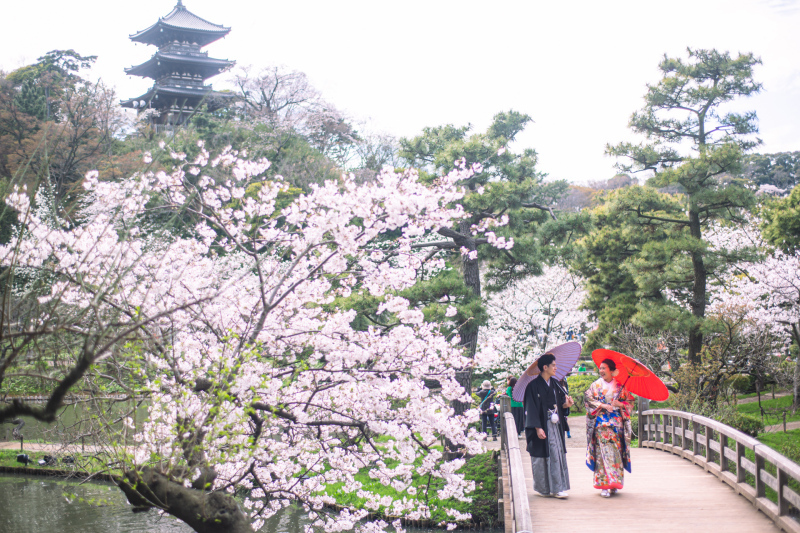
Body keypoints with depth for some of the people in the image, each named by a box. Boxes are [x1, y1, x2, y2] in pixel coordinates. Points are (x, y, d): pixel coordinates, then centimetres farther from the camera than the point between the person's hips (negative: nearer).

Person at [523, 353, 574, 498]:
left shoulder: (554, 383, 10)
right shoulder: (534, 385, -13)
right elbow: (531, 408, -15)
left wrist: (565, 404, -7)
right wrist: (538, 428, -20)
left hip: (555, 425, 7)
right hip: (542, 426, -7)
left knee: (557, 454, 3)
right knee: (542, 456, -3)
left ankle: (557, 488, 8)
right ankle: (543, 488, 5)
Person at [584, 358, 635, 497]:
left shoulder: (619, 386, 9)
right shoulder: (596, 385, 8)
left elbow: (630, 401, 10)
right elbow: (588, 398, -1)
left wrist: (620, 404, -10)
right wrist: (602, 405, -12)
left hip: (617, 422, 1)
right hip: (601, 423, -1)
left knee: (616, 452, 0)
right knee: (604, 451, -9)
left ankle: (614, 484, 10)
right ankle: (604, 485, -10)